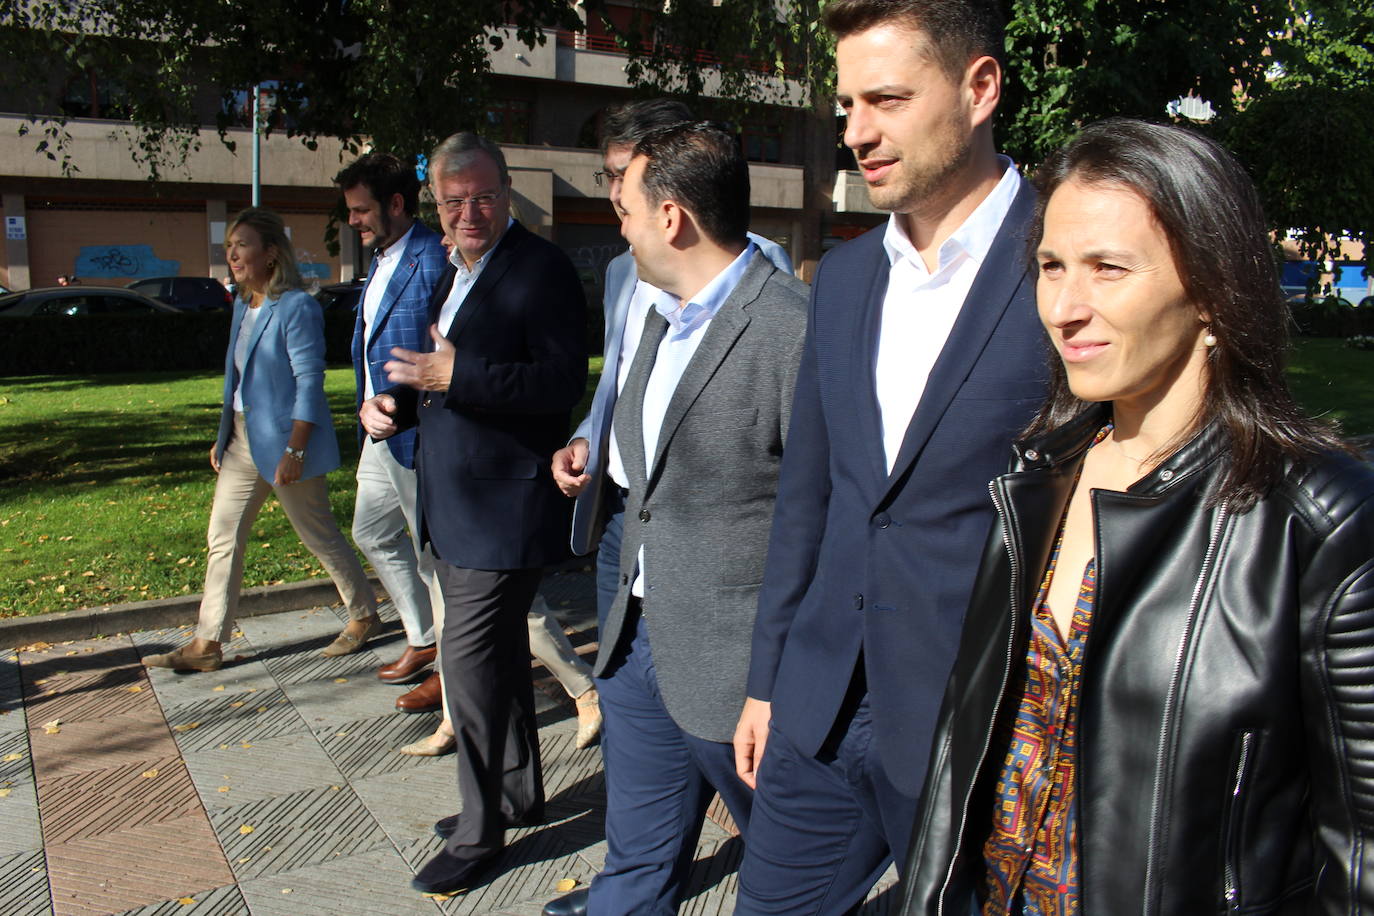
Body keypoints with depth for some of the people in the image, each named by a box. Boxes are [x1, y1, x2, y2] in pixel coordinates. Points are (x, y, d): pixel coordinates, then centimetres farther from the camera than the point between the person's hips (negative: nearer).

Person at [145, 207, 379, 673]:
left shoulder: (297, 307, -15)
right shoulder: (242, 306, 11)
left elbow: (309, 381, -18)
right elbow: (237, 377, 17)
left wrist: (295, 450, -22)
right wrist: (223, 437, 17)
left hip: (283, 440, -8)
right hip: (242, 439, 9)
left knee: (320, 534, 5)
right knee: (223, 538, 8)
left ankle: (364, 615, 24)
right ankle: (207, 643, 15)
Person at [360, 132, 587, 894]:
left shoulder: (541, 268, -13)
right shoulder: (450, 276, 15)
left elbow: (563, 381, -23)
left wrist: (458, 375, -29)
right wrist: (392, 404, 2)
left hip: (502, 508, -9)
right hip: (454, 507, 9)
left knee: (468, 658, -5)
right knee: (499, 653, 19)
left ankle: (479, 831, 13)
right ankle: (519, 793, 37)